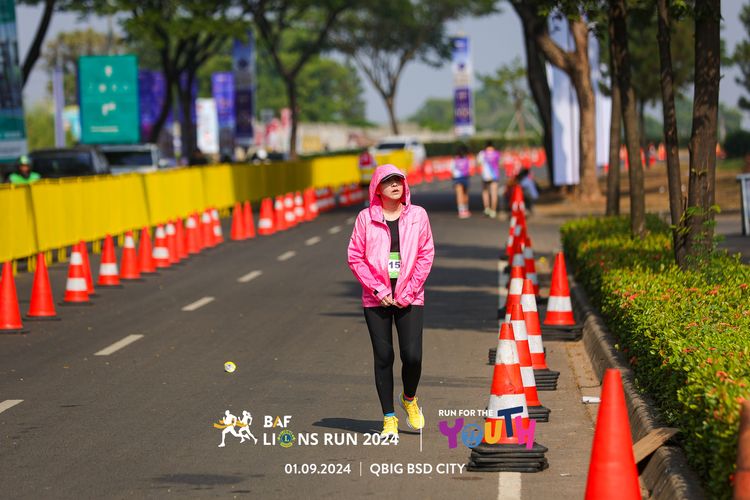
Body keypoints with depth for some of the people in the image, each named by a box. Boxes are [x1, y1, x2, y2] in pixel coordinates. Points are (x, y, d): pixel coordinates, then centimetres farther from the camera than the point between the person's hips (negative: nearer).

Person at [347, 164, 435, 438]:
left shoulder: (417, 215, 3)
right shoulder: (366, 217, 0)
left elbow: (426, 255, 3)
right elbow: (355, 257, 0)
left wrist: (408, 292, -5)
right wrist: (379, 291, -7)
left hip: (410, 299, 0)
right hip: (376, 299, 0)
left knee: (412, 355, -9)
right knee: (383, 357, 0)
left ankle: (409, 399, 21)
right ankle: (389, 418, 10)